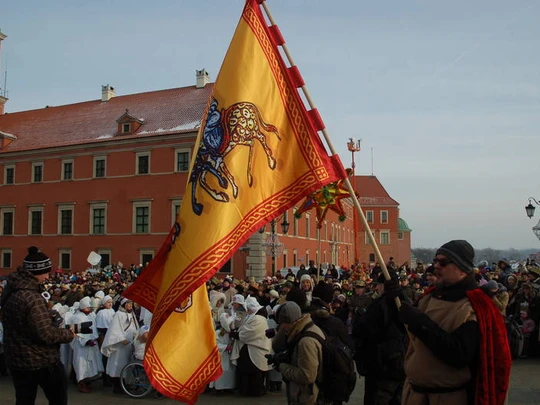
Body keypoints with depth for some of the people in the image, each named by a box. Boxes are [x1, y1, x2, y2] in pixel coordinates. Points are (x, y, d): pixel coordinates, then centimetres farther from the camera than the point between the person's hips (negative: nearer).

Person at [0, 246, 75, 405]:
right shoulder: (32, 298, -28)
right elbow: (46, 334, -28)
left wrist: (47, 313, 6)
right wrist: (69, 334, -13)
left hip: (16, 358, 8)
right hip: (40, 360, -8)